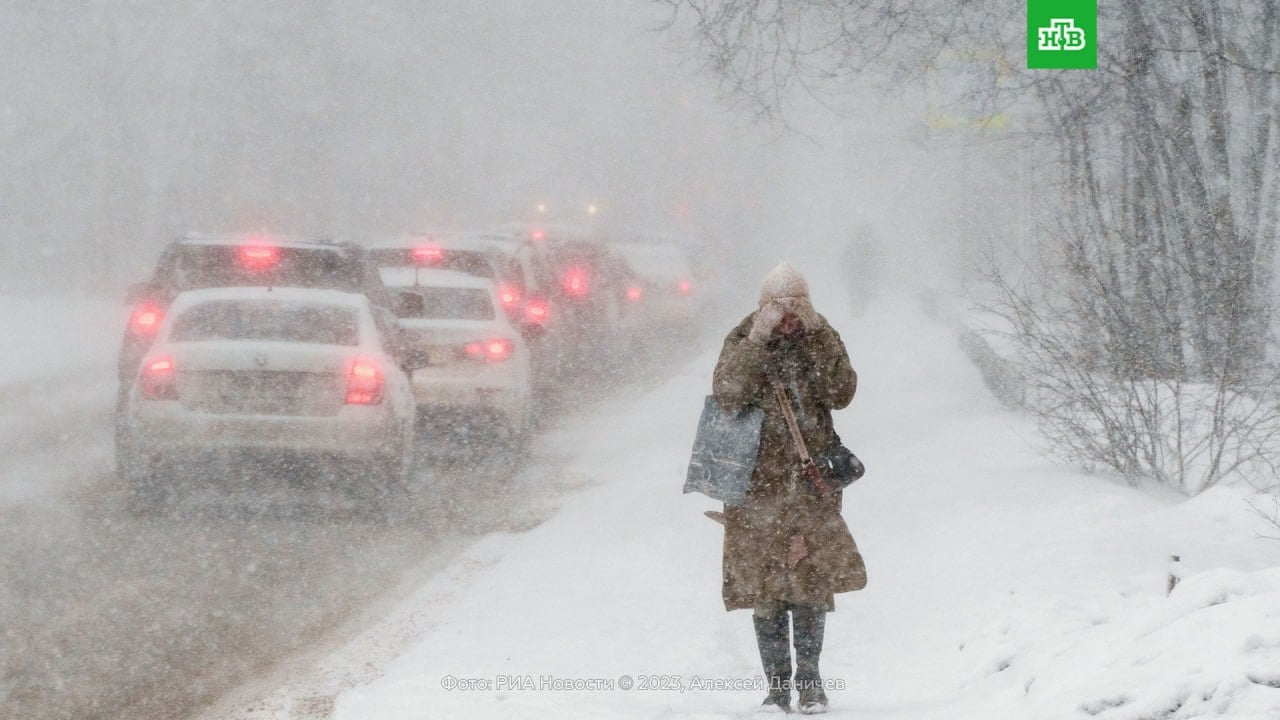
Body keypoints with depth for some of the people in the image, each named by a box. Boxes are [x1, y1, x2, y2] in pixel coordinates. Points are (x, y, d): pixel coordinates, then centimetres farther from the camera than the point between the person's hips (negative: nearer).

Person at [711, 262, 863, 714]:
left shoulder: (821, 340, 4)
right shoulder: (744, 340, -2)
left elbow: (842, 394, -11)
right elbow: (727, 394, -19)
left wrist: (817, 337, -16)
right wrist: (759, 338, -22)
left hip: (812, 481, 1)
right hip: (760, 482, -1)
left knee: (813, 578, -2)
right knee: (763, 584, 0)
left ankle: (809, 679, 9)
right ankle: (777, 685, 8)